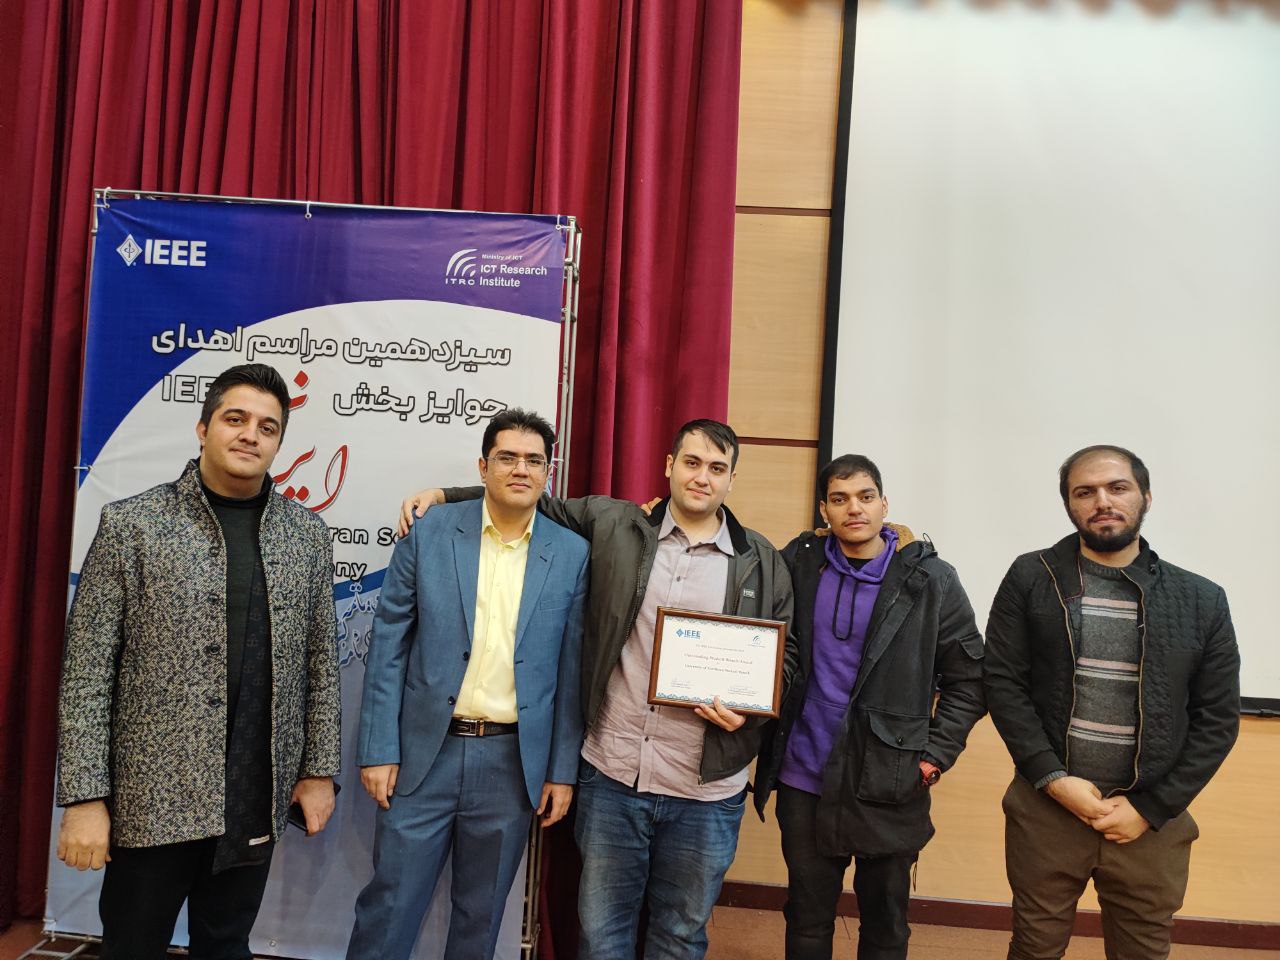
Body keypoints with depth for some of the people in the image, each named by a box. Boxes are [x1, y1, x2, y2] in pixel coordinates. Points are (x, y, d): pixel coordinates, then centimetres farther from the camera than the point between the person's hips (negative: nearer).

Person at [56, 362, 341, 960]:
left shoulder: (307, 534, 3)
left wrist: (320, 770, 4)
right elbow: (87, 671, -7)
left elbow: (322, 663, 6)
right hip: (154, 798, -2)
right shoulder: (131, 524, -5)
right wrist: (84, 797, -10)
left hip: (260, 801, 3)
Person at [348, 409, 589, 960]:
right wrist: (378, 750, -4)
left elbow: (572, 670, 2)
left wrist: (563, 771, 2)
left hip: (513, 763, 1)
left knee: (481, 914, 16)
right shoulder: (430, 533, -2)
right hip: (425, 752, 0)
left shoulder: (572, 554, -1)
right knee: (389, 905, 9)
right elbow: (388, 645, -1)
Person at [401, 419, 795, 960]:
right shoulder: (614, 525, 1)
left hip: (706, 793, 0)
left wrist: (747, 710, -11)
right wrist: (445, 496, 7)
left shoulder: (763, 564, 1)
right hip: (610, 777, 1)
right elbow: (543, 506, 13)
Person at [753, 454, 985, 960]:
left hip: (889, 786, -1)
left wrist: (936, 755, -5)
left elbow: (967, 677, 0)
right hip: (803, 781, 2)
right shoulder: (799, 564, 0)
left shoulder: (930, 580, -6)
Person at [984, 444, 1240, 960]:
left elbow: (1217, 718, 0)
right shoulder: (1030, 579, -3)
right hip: (1045, 808, -1)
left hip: (1150, 819, 1)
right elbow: (1003, 683, -5)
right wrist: (1054, 780, -13)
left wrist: (1150, 808, -6)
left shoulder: (1202, 600, 0)